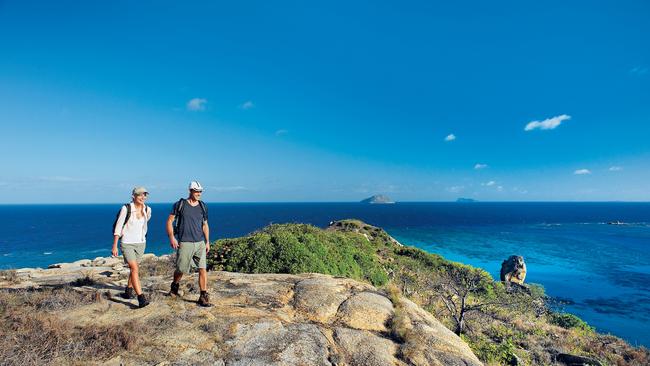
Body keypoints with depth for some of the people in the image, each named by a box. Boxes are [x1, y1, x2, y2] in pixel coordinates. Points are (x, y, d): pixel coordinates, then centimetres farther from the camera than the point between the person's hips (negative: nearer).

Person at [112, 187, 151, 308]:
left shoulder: (147, 210, -2)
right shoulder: (126, 208, -16)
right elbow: (118, 227, -12)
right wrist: (114, 246, -13)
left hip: (140, 243, 5)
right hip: (127, 243, -5)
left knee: (133, 268, 19)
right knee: (135, 269, -16)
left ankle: (128, 291, 40)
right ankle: (141, 298, -19)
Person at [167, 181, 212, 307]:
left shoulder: (203, 207, 8)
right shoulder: (180, 204, -2)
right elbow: (169, 221, 2)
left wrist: (207, 242, 13)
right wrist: (171, 237, -9)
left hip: (200, 243, 3)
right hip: (184, 243, -2)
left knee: (203, 269, -6)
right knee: (181, 269, 9)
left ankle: (204, 297, 0)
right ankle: (174, 286, 41)